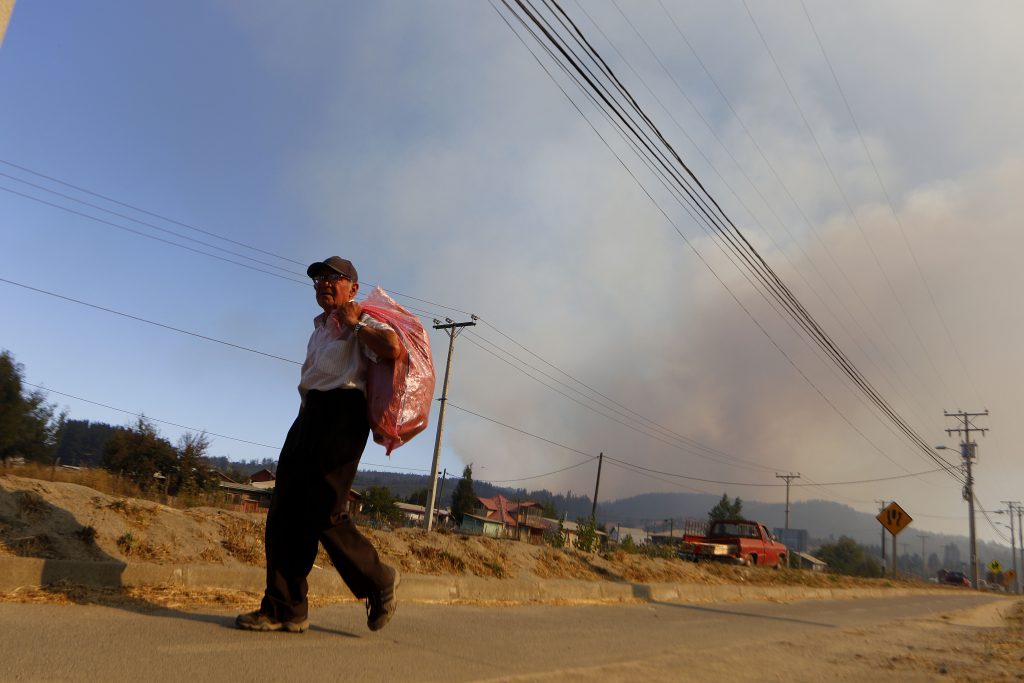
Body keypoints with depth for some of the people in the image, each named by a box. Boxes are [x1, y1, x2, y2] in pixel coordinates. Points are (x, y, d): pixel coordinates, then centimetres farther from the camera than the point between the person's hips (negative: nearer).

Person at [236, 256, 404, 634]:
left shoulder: (362, 322, 0)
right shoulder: (319, 327, 25)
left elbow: (394, 347, -22)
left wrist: (356, 324, -11)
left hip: (341, 414, -9)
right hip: (309, 415, 9)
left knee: (323, 511, -13)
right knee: (285, 510, 3)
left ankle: (379, 582, 8)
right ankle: (284, 608, 8)